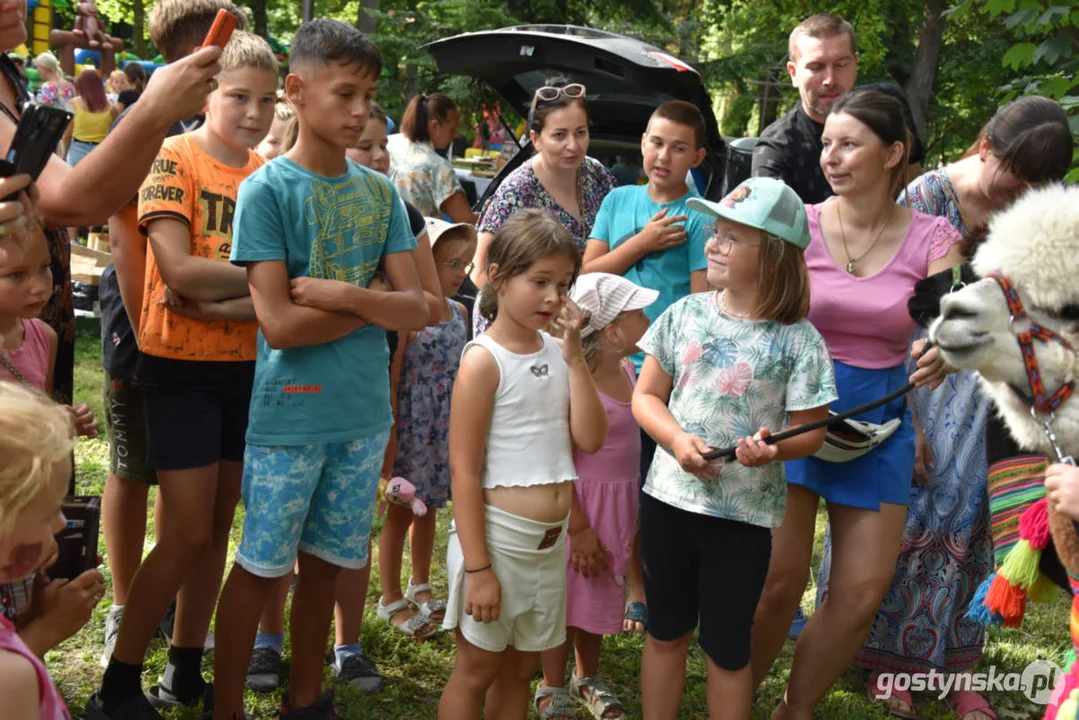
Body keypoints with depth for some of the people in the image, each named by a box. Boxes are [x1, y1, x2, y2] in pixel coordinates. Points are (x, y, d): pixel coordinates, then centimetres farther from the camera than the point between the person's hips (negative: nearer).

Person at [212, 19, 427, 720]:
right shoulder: (266, 189, -9)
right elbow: (280, 324, -16)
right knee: (261, 567, 7)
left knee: (324, 563, 16)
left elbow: (417, 310, -1)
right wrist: (373, 303, -8)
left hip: (364, 413, 4)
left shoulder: (380, 192, 5)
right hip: (289, 417, -4)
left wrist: (340, 295, -14)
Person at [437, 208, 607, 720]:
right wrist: (477, 568, -18)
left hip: (551, 541, 6)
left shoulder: (557, 354, 6)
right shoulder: (484, 360, -14)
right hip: (499, 537, -6)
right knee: (476, 671, 8)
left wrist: (575, 357, -8)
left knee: (520, 670, 18)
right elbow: (464, 471, -16)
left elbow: (590, 439, -3)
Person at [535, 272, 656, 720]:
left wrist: (634, 514, 15)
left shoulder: (626, 370, 3)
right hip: (578, 503, -8)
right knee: (567, 600, 7)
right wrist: (578, 527, -19)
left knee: (600, 596, 21)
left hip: (619, 503, 8)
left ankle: (586, 678, 40)